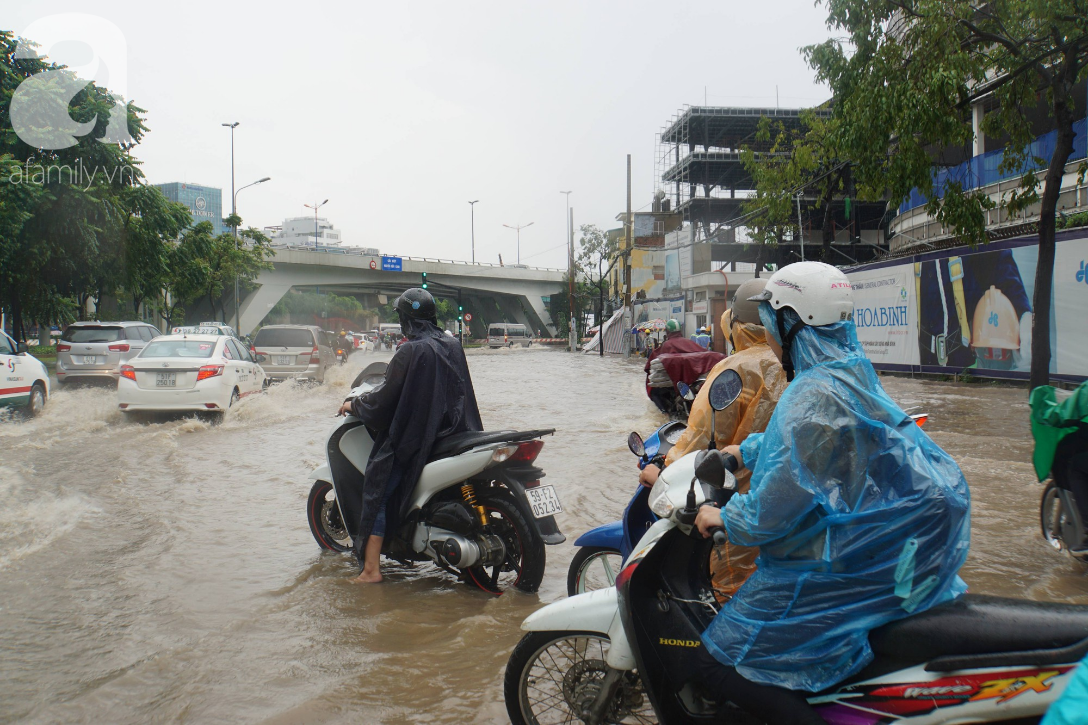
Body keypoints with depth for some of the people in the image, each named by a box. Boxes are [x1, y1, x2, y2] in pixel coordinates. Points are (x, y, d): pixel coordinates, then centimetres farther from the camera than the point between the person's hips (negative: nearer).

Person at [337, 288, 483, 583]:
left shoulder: (411, 351, -15)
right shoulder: (452, 346, 6)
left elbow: (386, 397, -10)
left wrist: (354, 405, 8)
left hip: (416, 439, -7)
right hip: (455, 434, 8)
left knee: (377, 491, -2)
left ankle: (371, 568, -7)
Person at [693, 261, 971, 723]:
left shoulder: (816, 395, -23)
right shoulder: (848, 371, 8)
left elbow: (781, 499, -24)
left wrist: (724, 518, -8)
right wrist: (745, 451, 33)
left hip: (833, 562, -10)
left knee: (723, 663, -8)